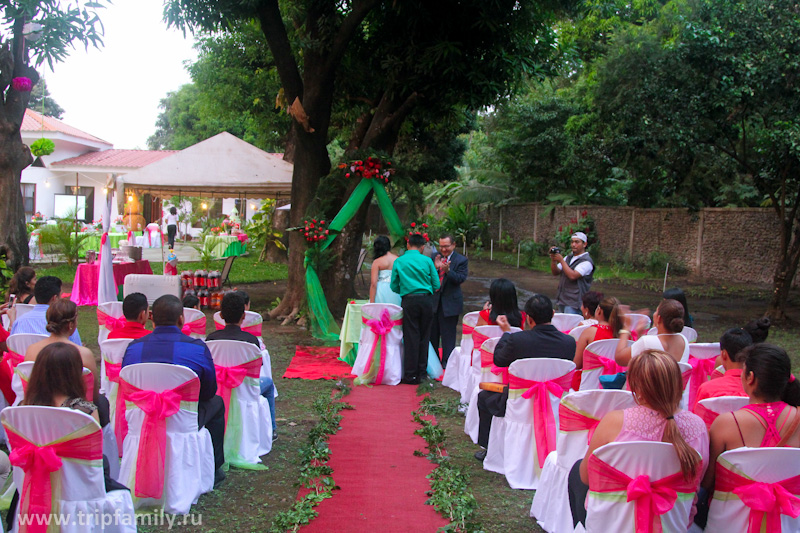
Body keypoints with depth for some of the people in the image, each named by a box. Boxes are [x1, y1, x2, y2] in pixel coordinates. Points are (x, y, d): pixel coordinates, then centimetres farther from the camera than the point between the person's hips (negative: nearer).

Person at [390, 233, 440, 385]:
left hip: (409, 301, -1)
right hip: (426, 300, 1)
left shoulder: (398, 262, 4)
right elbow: (436, 285, 3)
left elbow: (394, 287, 6)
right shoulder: (427, 260, 3)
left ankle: (411, 376, 2)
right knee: (424, 337, 9)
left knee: (411, 338, 1)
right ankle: (421, 373, 14)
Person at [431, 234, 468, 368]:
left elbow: (461, 279, -15)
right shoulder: (434, 257, 4)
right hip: (433, 300, 4)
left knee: (448, 334, 2)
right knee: (432, 332, 14)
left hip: (450, 302, -4)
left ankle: (447, 362, 12)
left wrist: (448, 270, -29)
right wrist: (435, 267, -21)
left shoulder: (461, 260, -4)